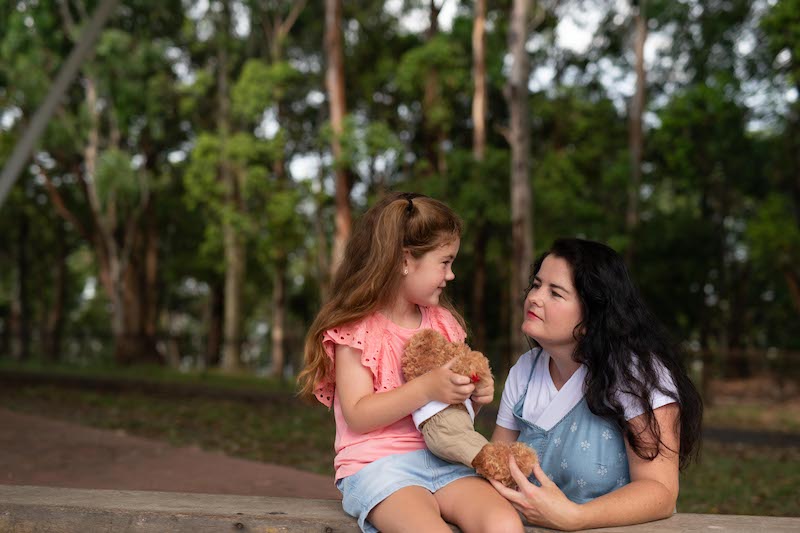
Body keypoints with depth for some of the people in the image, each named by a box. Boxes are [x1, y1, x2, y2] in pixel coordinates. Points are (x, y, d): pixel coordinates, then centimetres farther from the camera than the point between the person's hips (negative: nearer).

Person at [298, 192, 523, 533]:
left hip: (443, 460, 6)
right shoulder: (356, 328, -4)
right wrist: (426, 388, -22)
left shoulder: (442, 322, 16)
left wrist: (473, 396, 1)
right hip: (378, 465, -5)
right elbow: (357, 415, -12)